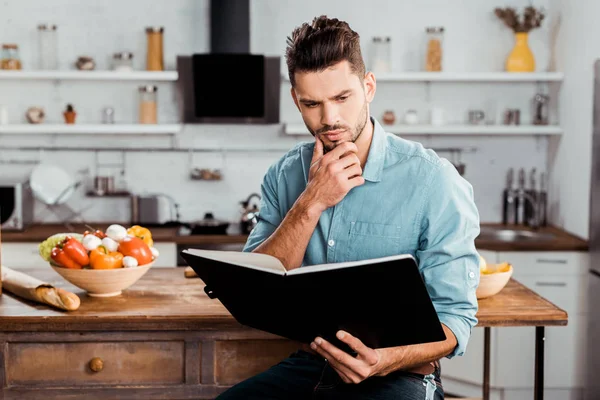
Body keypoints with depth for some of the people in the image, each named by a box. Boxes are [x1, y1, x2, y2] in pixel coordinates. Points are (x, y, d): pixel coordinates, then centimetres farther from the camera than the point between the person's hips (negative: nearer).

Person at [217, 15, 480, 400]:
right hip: (307, 365, 3)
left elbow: (454, 315, -10)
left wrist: (386, 361, -28)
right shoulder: (285, 176, 4)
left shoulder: (432, 180, -10)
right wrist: (311, 203, -16)